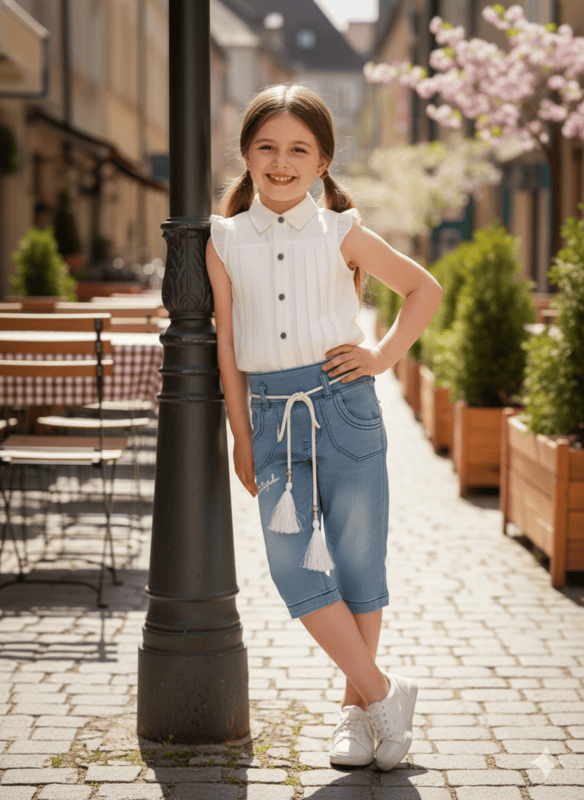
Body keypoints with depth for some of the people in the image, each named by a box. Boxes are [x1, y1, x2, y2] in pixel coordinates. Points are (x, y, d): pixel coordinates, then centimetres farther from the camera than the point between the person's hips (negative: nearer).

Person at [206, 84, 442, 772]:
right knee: (290, 562, -7)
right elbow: (227, 342, 7)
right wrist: (242, 436, 6)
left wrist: (384, 356, 2)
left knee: (356, 557, 3)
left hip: (343, 405, -1)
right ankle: (383, 693, 6)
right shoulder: (224, 241, 5)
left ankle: (356, 707, 19)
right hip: (271, 412, 2)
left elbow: (425, 288, 13)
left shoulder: (341, 234, 2)